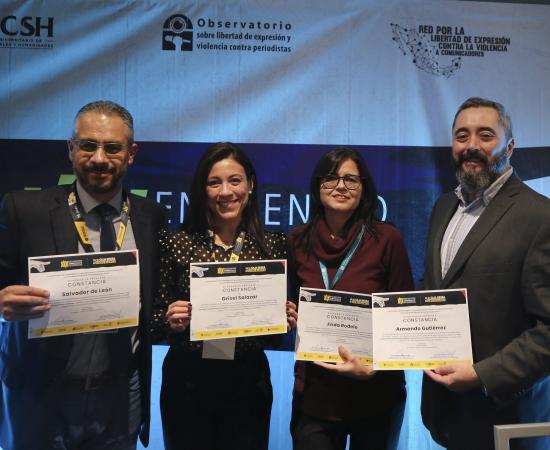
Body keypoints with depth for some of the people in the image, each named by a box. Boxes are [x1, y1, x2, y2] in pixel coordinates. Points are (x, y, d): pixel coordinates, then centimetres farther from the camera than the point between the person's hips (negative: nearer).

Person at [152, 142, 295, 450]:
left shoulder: (274, 246, -2)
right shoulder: (177, 245, -6)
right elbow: (157, 316, 1)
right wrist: (172, 321, -19)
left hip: (249, 381, 1)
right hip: (187, 381, 0)